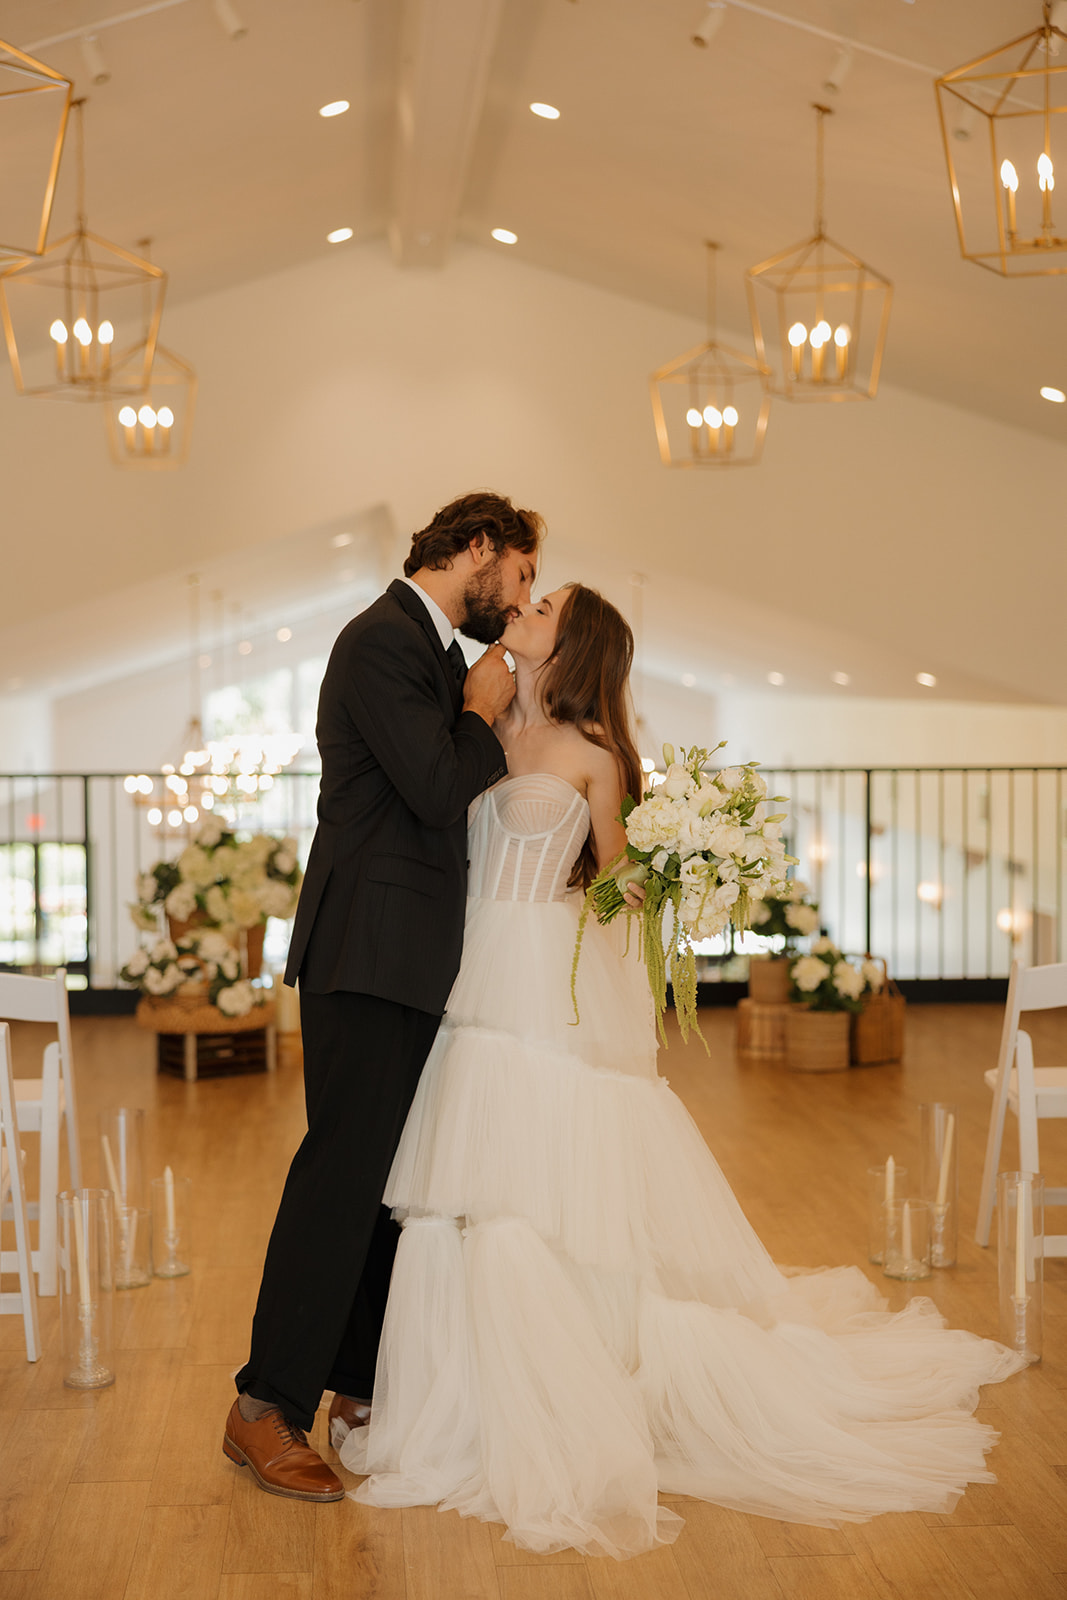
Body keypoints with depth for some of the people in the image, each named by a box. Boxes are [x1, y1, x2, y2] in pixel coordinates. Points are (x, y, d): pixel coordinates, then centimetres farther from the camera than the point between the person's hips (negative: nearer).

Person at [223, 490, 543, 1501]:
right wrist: (482, 711, -6)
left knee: (398, 1175, 13)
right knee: (345, 1171, -7)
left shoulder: (439, 652, 18)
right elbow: (438, 789, -21)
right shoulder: (382, 640, -12)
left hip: (417, 962, 10)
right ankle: (267, 1408, 1)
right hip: (370, 954, -10)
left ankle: (365, 1380, 24)